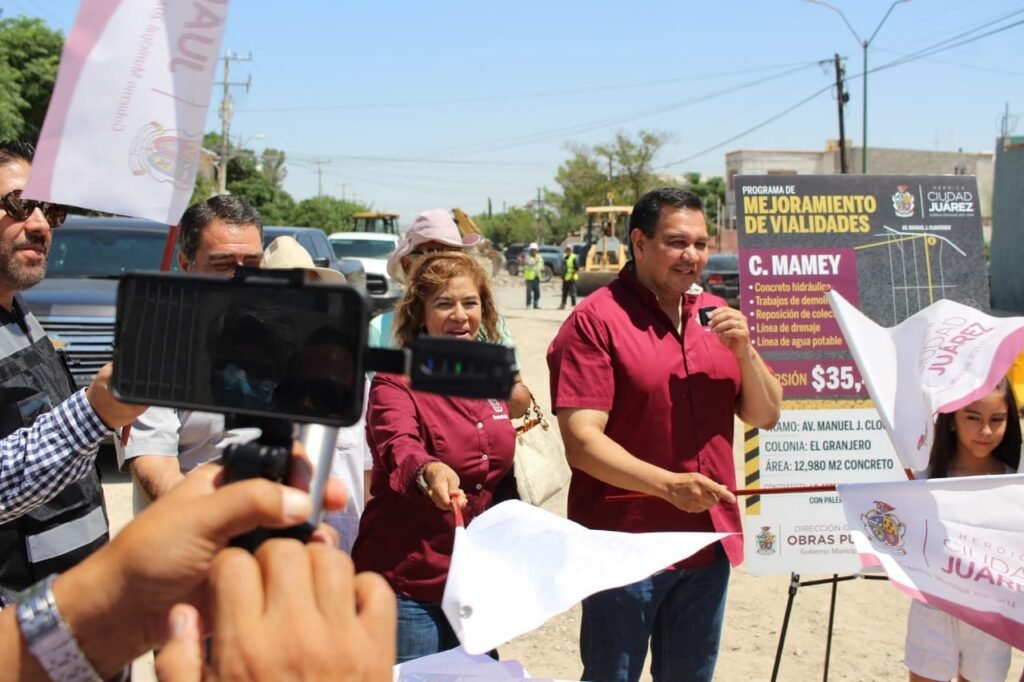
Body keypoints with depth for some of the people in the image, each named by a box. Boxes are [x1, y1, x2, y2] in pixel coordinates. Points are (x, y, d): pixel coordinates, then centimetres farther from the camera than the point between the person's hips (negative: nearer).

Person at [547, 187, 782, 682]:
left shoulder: (715, 315, 10)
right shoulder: (595, 321, -11)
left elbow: (765, 416, 9)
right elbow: (582, 443, -17)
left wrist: (744, 350, -8)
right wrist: (669, 484, -27)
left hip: (708, 542, 6)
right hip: (625, 545, -6)